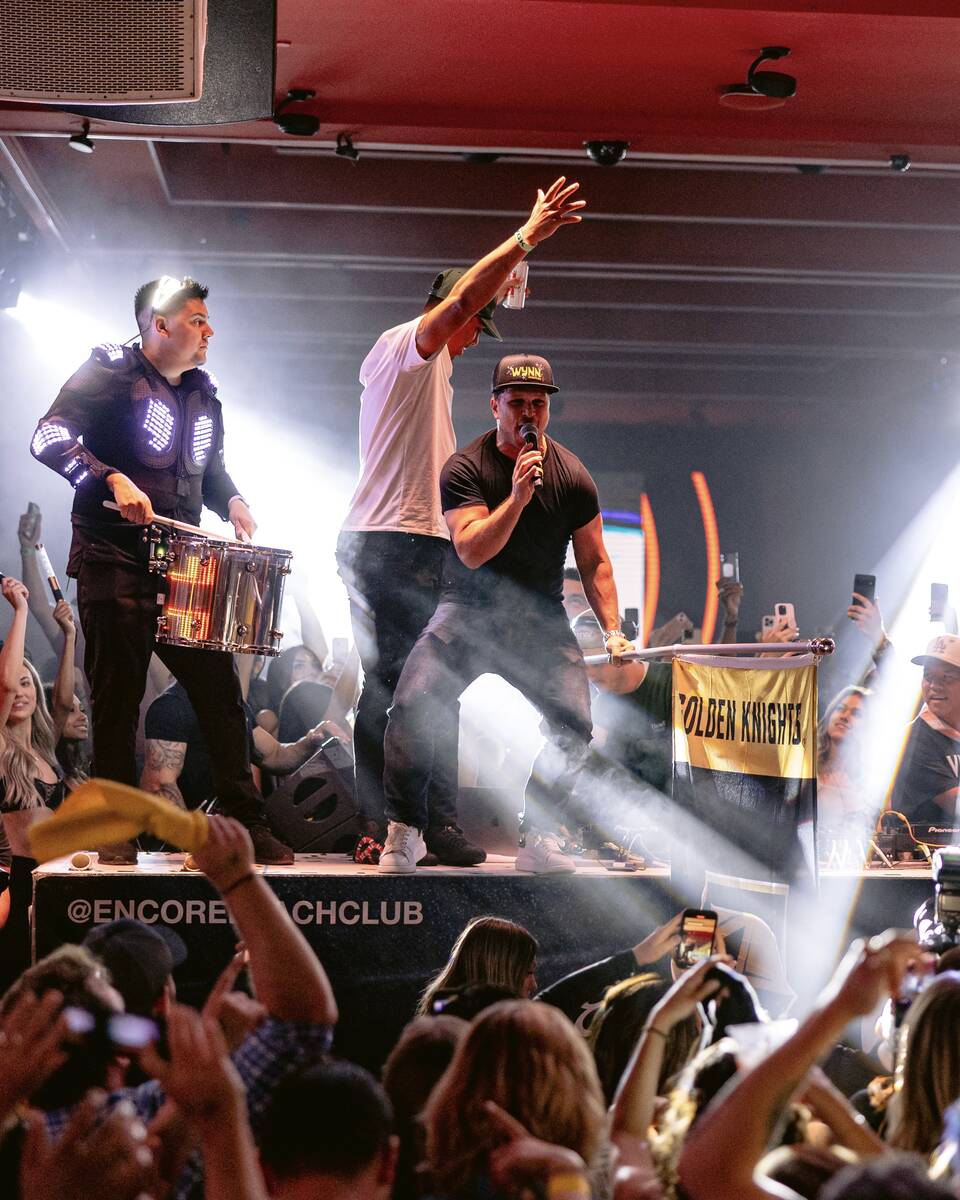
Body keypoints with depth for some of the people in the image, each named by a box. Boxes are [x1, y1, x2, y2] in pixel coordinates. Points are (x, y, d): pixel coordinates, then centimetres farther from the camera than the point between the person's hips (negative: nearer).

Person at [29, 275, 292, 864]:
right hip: (115, 561, -6)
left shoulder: (203, 392, 17)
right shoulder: (111, 373, -4)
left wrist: (230, 500, 7)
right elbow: (50, 436, -15)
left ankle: (249, 824, 6)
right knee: (118, 699, -2)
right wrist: (113, 480, -27)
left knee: (222, 692, 1)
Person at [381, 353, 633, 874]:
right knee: (411, 704, -21)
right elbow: (471, 552, -19)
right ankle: (404, 831, -7)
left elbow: (594, 562, 8)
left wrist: (612, 630, -1)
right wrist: (517, 497, -29)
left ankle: (538, 835, 2)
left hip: (541, 616, 2)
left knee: (576, 723, -16)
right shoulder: (465, 468, -8)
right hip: (469, 609, -2)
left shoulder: (572, 476, 0)